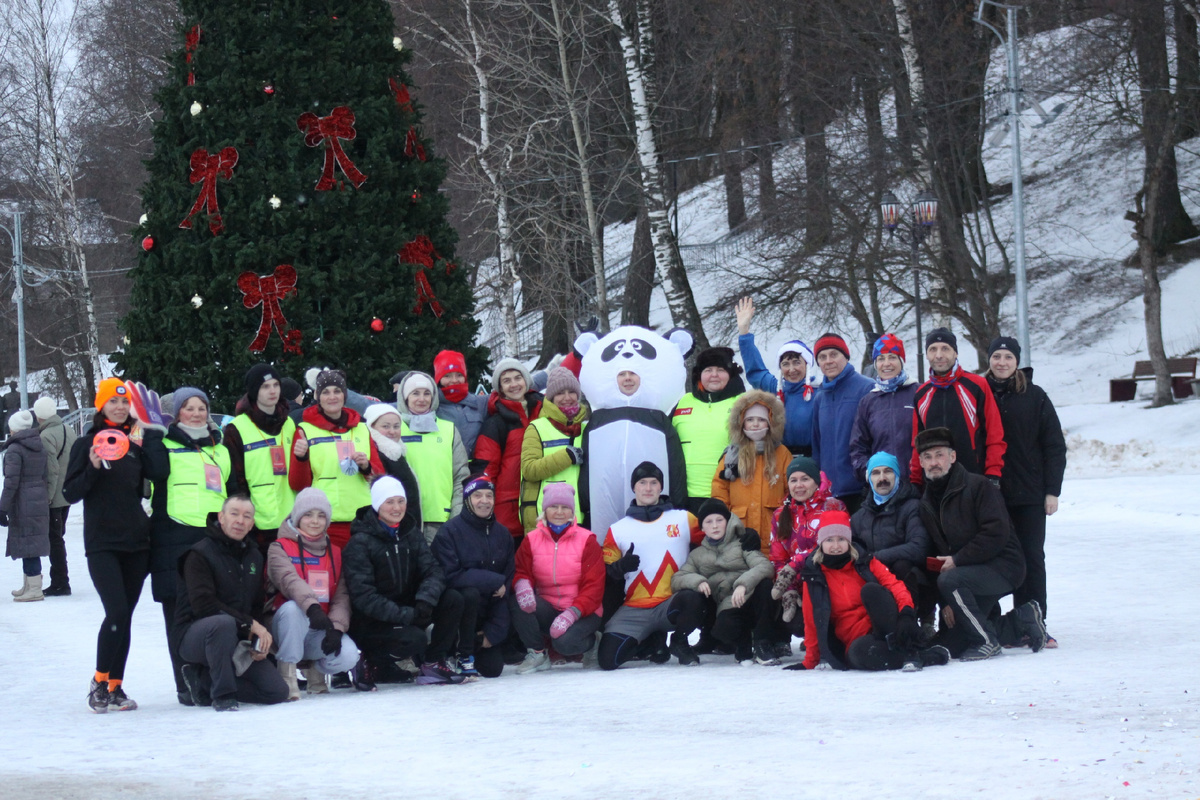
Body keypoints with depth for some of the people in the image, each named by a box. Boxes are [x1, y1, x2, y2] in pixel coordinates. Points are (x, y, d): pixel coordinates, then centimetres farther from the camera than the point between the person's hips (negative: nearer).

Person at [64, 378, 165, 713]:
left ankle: (115, 686, 11)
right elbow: (70, 493, -2)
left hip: (136, 541, 4)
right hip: (102, 543, -4)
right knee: (116, 611, -16)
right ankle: (99, 682, -4)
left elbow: (158, 476, 4)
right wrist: (94, 468, -18)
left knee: (125, 616, 5)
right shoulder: (87, 443, 1)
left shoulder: (136, 443, 10)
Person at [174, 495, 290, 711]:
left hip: (238, 640, 7)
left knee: (277, 691, -7)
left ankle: (203, 680, 6)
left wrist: (263, 637, -5)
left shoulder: (254, 556, 12)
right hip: (193, 635, -7)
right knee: (224, 623, -41)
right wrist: (250, 625, -21)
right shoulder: (200, 554, -10)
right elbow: (203, 605, -20)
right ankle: (222, 695, -26)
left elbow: (258, 605, 16)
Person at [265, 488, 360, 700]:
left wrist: (336, 627, -19)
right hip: (289, 630, -4)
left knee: (348, 655, -27)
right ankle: (286, 673, -24)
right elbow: (289, 580, -25)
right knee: (292, 607, -38)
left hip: (320, 634, 4)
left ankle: (315, 670, 9)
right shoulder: (280, 548, -3)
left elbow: (341, 596, 2)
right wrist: (312, 606, -46)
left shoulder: (335, 553, 13)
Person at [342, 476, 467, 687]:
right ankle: (372, 661, -5)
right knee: (414, 639, -33)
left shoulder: (411, 533, 7)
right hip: (372, 622, -6)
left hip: (408, 609, 6)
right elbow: (362, 596, -19)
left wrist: (425, 600, -25)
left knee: (452, 599, -14)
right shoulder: (360, 542, -12)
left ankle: (432, 664, -4)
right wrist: (407, 615, -27)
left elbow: (433, 570, -3)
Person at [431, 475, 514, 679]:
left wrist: (494, 631, -5)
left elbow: (508, 581, 3)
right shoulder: (450, 531, -11)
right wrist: (494, 581, -19)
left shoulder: (502, 534, 4)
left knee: (493, 668, -8)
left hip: (489, 612, 4)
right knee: (471, 593, -37)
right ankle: (464, 657, -18)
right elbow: (450, 577, -20)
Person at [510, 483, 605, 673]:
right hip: (548, 611, 3)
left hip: (582, 613, -3)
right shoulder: (531, 540, 5)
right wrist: (522, 585, -26)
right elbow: (521, 573, 2)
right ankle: (537, 655, -10)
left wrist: (571, 614, -25)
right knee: (516, 601, -26)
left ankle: (591, 643, 4)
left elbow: (593, 587, -10)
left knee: (564, 642, -34)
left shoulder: (587, 540, -4)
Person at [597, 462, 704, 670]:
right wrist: (620, 567, -12)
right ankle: (652, 642, 13)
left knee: (693, 603, -38)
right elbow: (605, 573, 10)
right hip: (634, 611, 1)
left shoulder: (683, 519, 8)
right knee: (607, 658, -21)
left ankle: (680, 642, -1)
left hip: (671, 604, -1)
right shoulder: (617, 529, 10)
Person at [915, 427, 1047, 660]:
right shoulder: (927, 504, 10)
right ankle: (1022, 620, 18)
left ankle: (987, 641, -18)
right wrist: (946, 603, 1)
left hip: (1003, 567, -8)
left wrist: (957, 560, -20)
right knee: (956, 647, 1)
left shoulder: (978, 486, -12)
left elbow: (997, 534, -21)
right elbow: (935, 555, 11)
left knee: (949, 580, -33)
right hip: (973, 573, 8)